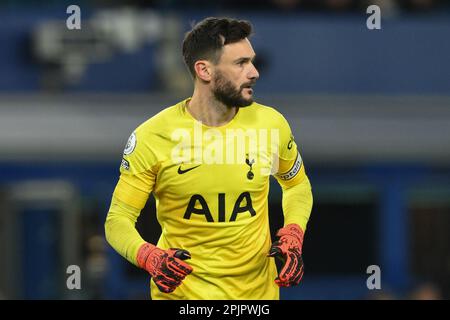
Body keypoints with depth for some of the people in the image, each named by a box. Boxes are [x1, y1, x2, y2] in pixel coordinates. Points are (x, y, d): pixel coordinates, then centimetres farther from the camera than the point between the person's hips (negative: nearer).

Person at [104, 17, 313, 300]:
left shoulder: (271, 123, -6)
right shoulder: (151, 138, -15)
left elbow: (297, 184, 12)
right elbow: (118, 220, -10)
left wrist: (293, 235, -6)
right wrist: (149, 257, -30)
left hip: (258, 289, 3)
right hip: (180, 290, -3)